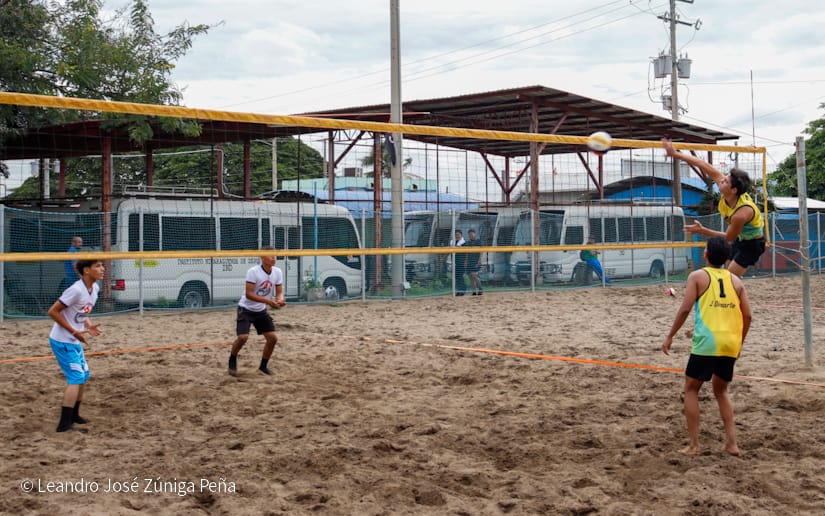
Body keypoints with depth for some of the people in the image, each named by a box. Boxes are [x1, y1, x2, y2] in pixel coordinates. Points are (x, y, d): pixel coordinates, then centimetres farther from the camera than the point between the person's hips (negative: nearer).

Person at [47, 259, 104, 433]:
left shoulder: (95, 288, 3)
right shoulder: (76, 290, -24)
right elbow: (53, 311, -21)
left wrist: (89, 326, -1)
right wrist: (74, 331, -21)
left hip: (75, 341, 9)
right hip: (62, 341, -9)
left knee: (83, 376, 17)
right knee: (76, 378, -12)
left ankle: (73, 415, 32)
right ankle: (64, 424, -10)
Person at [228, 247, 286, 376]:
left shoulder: (277, 272, -5)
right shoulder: (253, 271, -22)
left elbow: (279, 292, -1)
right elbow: (249, 294, -25)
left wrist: (280, 300, -26)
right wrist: (268, 301, -34)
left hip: (261, 311, 6)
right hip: (246, 309, -6)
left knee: (273, 338, -3)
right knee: (243, 337, -21)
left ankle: (263, 365, 17)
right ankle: (232, 361, 7)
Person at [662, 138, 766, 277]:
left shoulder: (741, 213, -37)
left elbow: (729, 237, -22)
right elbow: (705, 166, -14)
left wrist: (702, 230, -19)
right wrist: (676, 154, -15)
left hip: (752, 243, -9)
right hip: (740, 237, 9)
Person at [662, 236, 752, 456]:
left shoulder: (697, 276, 1)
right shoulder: (735, 280, 13)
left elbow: (685, 309, -7)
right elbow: (747, 316, 9)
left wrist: (670, 336, 1)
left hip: (707, 342, -4)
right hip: (730, 344, 4)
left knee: (691, 389, 11)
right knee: (721, 391, 22)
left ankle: (694, 444, 7)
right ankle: (731, 442, 14)